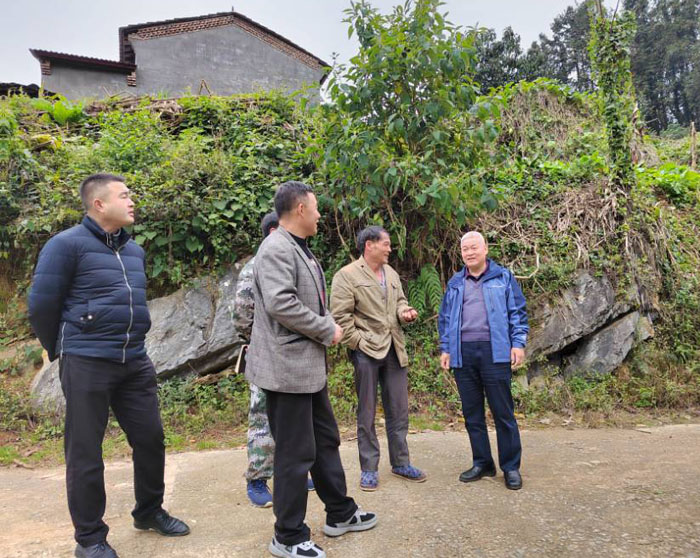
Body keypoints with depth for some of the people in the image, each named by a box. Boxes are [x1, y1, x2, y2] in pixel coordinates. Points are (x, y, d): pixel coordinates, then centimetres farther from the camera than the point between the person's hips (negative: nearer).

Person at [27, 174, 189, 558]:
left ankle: (149, 512, 33)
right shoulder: (67, 244, -9)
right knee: (85, 453, 6)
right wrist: (61, 351, 7)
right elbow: (41, 305, -5)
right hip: (87, 364, -6)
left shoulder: (134, 250, 12)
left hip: (136, 362, 6)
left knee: (151, 439, 12)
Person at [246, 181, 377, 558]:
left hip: (309, 365, 10)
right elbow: (280, 303, -27)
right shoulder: (276, 249, -16)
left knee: (326, 441, 19)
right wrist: (327, 329, -16)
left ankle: (340, 514, 35)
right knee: (295, 453, 1)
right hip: (288, 368, -10)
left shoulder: (300, 249, 16)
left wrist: (328, 327, 6)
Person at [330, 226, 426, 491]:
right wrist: (358, 341, -14)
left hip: (394, 349, 6)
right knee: (367, 413, 6)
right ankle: (369, 469, 18)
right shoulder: (347, 275, -8)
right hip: (366, 350, -6)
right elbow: (340, 316, -12)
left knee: (399, 410, 12)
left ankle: (401, 463, 26)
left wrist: (405, 312, 1)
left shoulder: (391, 273, 13)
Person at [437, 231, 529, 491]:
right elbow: (445, 318, 17)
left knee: (503, 412, 0)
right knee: (472, 413, 9)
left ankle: (511, 467, 12)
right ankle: (482, 463, 22)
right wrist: (445, 349, 10)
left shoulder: (503, 278, 6)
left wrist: (518, 343, -5)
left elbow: (518, 313, 4)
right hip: (463, 354, 4)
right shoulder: (455, 283, 15)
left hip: (494, 352, -3)